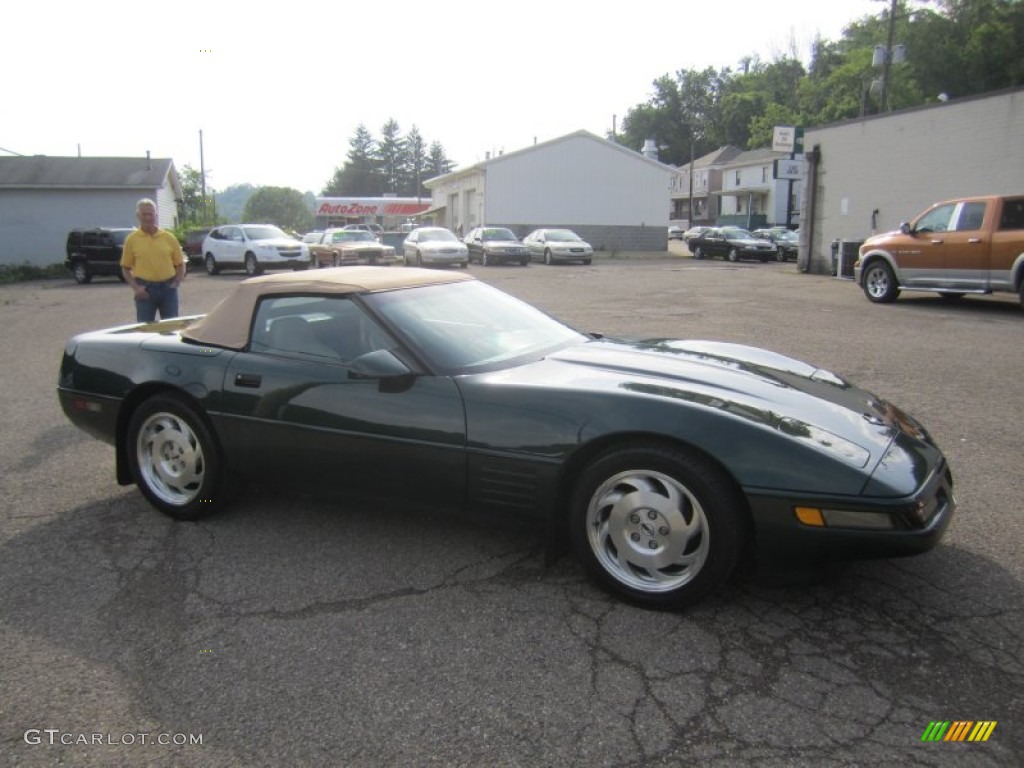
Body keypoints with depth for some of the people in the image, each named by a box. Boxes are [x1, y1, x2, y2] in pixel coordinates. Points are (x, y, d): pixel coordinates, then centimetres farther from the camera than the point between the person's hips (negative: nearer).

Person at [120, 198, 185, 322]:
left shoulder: (169, 237, 5)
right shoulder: (132, 239, 3)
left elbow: (180, 264, 10)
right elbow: (126, 268, 6)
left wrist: (177, 282, -4)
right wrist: (135, 287, -6)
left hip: (167, 288, 1)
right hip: (145, 289, -1)